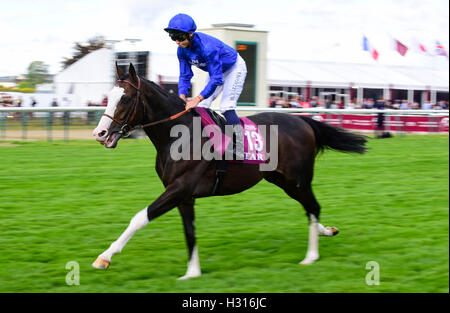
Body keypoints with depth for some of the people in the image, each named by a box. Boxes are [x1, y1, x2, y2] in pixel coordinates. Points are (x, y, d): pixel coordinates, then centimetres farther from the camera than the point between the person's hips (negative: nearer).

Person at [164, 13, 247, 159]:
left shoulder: (207, 47, -40)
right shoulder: (182, 50, -16)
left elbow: (216, 79, -39)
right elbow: (185, 76, -9)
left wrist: (197, 99, -45)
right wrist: (182, 96, -28)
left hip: (235, 68, -8)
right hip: (216, 71, 8)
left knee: (226, 106, -21)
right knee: (201, 106, 1)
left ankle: (239, 149, -23)